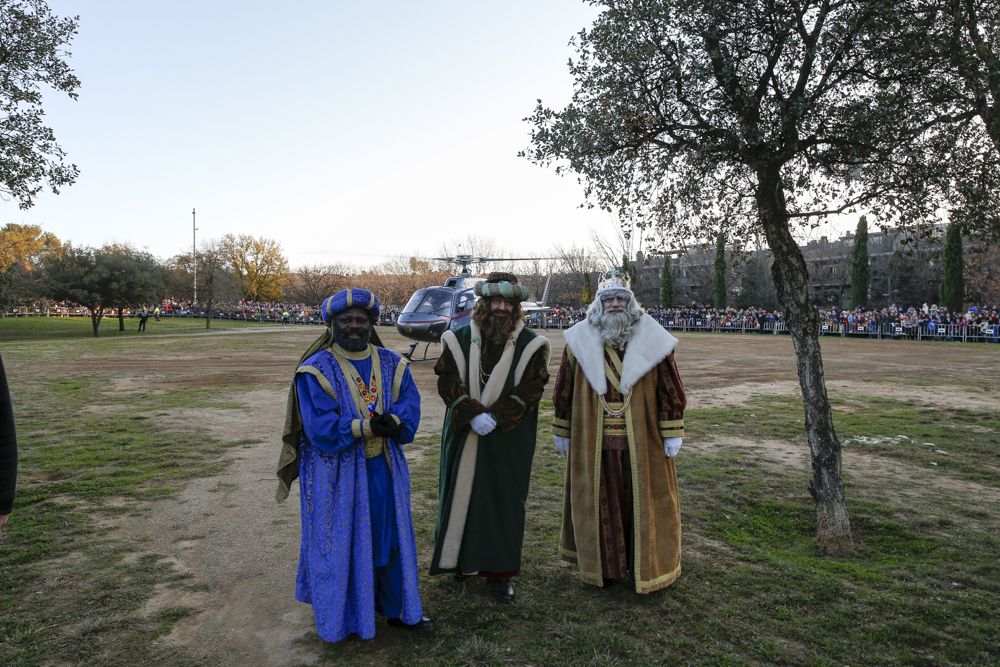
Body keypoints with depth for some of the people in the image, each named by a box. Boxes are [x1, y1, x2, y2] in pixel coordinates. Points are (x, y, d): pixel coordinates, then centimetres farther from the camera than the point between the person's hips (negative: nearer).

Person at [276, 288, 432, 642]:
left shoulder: (392, 364, 3)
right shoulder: (316, 370, -10)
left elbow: (410, 409, -5)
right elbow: (322, 428, -18)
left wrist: (392, 422, -26)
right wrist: (370, 427, -24)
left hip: (384, 470, 4)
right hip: (337, 473, -4)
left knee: (391, 537, 15)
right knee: (341, 543, 9)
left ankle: (397, 607, 34)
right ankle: (340, 616, 30)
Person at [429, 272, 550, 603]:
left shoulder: (530, 345, -2)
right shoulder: (459, 339, 0)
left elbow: (530, 390, -7)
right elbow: (448, 382, -4)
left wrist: (495, 417, -17)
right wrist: (473, 414, -17)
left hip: (509, 440, -1)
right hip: (464, 436, 1)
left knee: (504, 500, 4)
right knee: (461, 494, 10)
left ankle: (500, 571, 17)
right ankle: (461, 557, 31)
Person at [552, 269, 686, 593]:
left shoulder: (652, 339, -2)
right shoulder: (580, 340, -1)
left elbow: (670, 388, 0)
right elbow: (564, 388, 6)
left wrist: (672, 433, -3)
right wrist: (561, 431, 7)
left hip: (641, 441, 0)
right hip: (593, 441, 1)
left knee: (640, 500, 8)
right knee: (599, 501, 10)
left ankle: (641, 565, 26)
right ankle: (602, 563, 27)